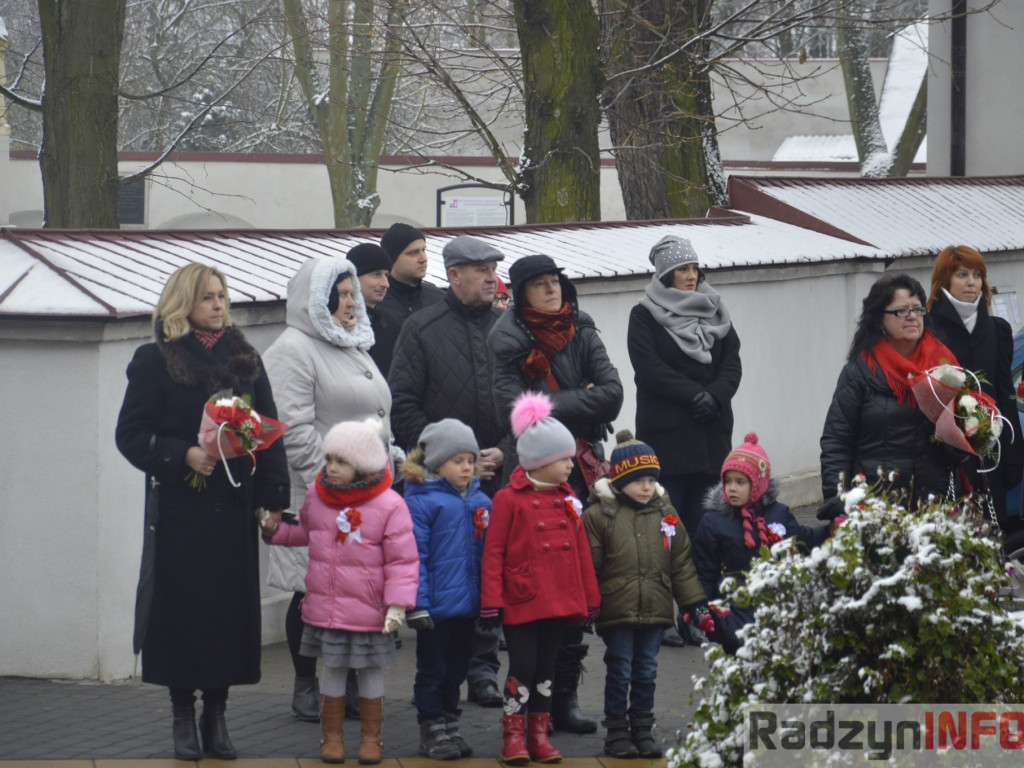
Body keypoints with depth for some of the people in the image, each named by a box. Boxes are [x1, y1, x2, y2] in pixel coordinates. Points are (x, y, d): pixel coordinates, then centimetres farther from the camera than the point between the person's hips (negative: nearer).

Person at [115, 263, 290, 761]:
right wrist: (184, 456, -17)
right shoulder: (155, 361, -2)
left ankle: (216, 714, 13)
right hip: (179, 509, -3)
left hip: (234, 507, 3)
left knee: (231, 605, 3)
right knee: (180, 608, -1)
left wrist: (272, 497, 1)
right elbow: (131, 435, -3)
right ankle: (183, 716, 10)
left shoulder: (243, 359, 10)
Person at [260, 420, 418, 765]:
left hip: (369, 612, -4)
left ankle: (370, 736, 25)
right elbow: (305, 530, 22)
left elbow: (403, 560, -12)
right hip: (325, 608, 4)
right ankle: (332, 734, 26)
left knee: (371, 672, 10)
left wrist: (398, 603, -18)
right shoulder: (317, 495, 1)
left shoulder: (389, 505, -14)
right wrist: (275, 529, 6)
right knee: (332, 671, 13)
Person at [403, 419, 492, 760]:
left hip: (468, 604, 6)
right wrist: (417, 604, -17)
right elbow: (414, 556, -14)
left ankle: (449, 725, 27)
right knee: (432, 671, 7)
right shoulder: (421, 501, -12)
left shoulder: (481, 501, 6)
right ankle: (432, 730, 17)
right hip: (436, 605, -5)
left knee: (456, 670, 16)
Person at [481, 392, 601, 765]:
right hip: (521, 601, -6)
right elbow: (493, 552, -9)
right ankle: (513, 736, 6)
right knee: (523, 666, -4)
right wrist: (492, 600, -11)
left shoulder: (566, 499, 8)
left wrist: (590, 597, 13)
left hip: (559, 601, 6)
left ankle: (539, 735, 20)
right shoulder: (509, 499, -9)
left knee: (546, 668, 12)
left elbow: (581, 550, 13)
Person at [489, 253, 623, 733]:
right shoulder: (509, 342, -3)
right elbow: (513, 409, -15)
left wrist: (554, 406, -10)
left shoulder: (581, 334, 10)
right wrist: (582, 402, -9)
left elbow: (612, 393, -1)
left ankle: (565, 697, 12)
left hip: (581, 469, 4)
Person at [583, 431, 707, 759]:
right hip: (616, 610, -4)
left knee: (646, 672, 11)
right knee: (619, 672, 3)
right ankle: (617, 732, 11)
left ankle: (643, 730, 20)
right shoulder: (599, 515, -6)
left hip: (655, 608, 4)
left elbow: (681, 564, 10)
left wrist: (695, 603, 7)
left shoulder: (665, 514, 7)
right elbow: (589, 565, -4)